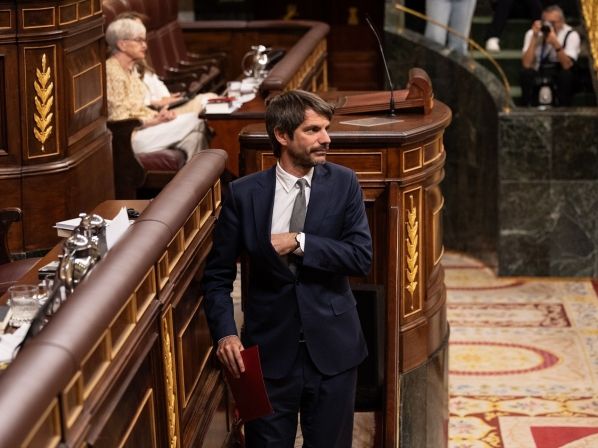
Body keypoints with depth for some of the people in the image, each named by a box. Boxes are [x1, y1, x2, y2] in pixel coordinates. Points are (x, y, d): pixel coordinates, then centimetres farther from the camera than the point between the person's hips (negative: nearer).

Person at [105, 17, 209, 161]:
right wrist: (155, 121, -19)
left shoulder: (130, 69, 13)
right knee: (193, 122, -13)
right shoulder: (112, 72, -17)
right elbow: (119, 120, -19)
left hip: (143, 125, 9)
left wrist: (158, 115, -2)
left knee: (193, 137, -11)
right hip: (130, 136, -9)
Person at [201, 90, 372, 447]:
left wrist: (299, 243, -19)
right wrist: (226, 333, -14)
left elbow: (362, 257, -9)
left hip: (332, 347, 1)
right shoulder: (244, 193, -4)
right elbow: (218, 275, 0)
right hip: (271, 349, -1)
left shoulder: (343, 183, -2)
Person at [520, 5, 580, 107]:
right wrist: (534, 38, -28)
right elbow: (526, 64, -20)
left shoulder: (571, 35, -13)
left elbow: (567, 65, -24)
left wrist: (556, 44, -39)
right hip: (538, 78, 1)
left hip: (560, 79, -1)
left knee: (566, 74, -32)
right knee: (526, 73, -29)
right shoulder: (531, 33, -9)